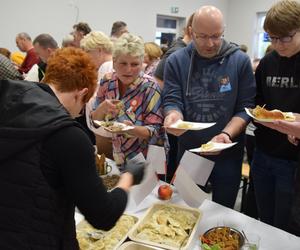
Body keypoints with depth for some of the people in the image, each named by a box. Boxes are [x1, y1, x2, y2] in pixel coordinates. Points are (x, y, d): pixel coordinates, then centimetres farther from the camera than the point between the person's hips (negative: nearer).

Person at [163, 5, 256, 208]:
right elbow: (172, 99, -5)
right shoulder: (176, 61, -4)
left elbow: (246, 106, -7)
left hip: (228, 153, 0)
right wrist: (173, 116, -29)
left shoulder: (240, 60, -6)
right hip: (188, 151, 1)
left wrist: (227, 134, -24)